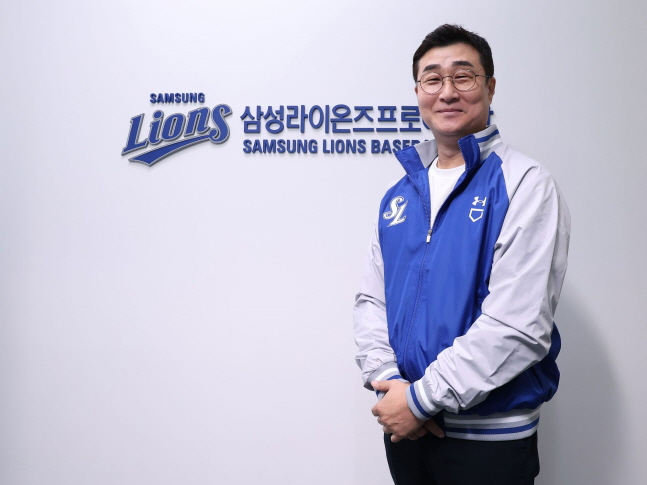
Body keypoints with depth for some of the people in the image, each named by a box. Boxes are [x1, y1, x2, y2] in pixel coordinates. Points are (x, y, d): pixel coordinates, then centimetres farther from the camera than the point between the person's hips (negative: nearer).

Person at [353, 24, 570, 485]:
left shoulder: (525, 184, -11)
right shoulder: (399, 194, 7)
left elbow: (518, 325, -19)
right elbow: (372, 298, 8)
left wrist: (422, 398, -17)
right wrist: (389, 382, -8)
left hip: (490, 438, -5)